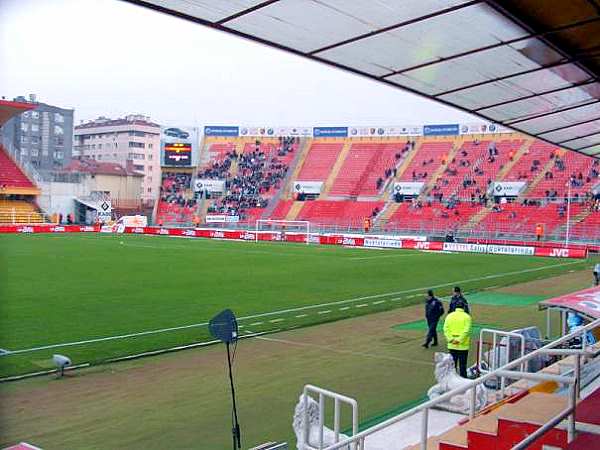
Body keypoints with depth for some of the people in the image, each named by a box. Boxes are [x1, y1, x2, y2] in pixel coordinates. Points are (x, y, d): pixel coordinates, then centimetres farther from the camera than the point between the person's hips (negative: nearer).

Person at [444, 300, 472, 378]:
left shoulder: (449, 316, 3)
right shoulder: (466, 316, -7)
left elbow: (446, 329, -6)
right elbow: (466, 330, -18)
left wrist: (450, 339, -10)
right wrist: (459, 340, -17)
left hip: (452, 345, 3)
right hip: (463, 345, -3)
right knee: (462, 364, 5)